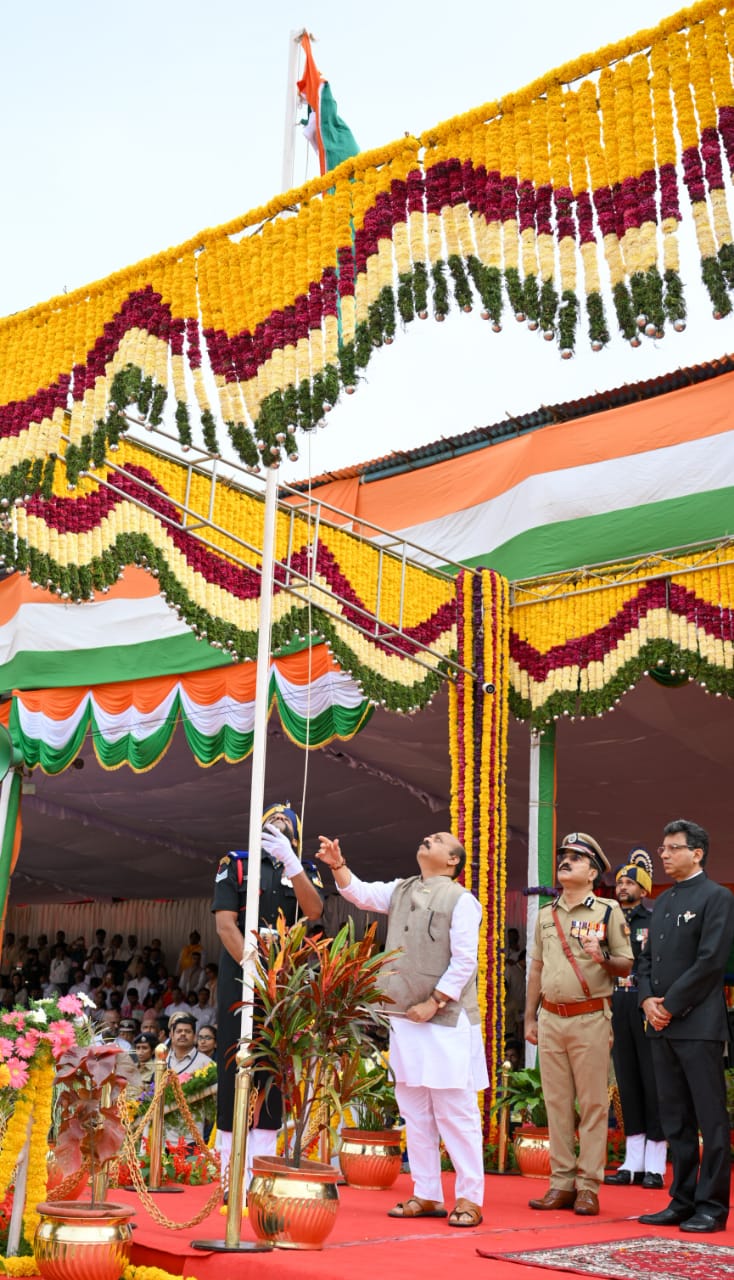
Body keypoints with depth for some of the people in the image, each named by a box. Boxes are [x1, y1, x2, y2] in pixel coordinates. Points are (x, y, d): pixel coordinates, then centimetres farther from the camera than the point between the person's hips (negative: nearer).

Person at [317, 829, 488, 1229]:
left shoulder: (460, 899, -6)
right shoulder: (401, 890, 14)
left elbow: (464, 961, -11)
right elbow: (361, 893, 6)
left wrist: (434, 1003, -14)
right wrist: (338, 866, -11)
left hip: (447, 1020, -7)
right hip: (405, 1017, 7)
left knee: (455, 1111, -4)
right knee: (414, 1112, 11)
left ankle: (469, 1199, 5)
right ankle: (426, 1196, 20)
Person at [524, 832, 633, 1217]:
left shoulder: (608, 911, 0)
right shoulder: (546, 913, 15)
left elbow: (626, 965, -1)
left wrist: (602, 958, -21)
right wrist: (530, 1017, 15)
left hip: (590, 1018, -4)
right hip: (551, 1018, 5)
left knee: (593, 1103, -3)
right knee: (556, 1103, 6)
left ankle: (588, 1186, 3)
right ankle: (561, 1183, 13)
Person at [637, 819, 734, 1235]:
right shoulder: (663, 901, 18)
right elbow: (647, 957, 18)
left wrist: (671, 1005, -13)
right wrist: (647, 999, 0)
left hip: (699, 1025, -8)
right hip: (662, 1027, 8)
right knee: (676, 1119, 12)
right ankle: (683, 1200, 19)